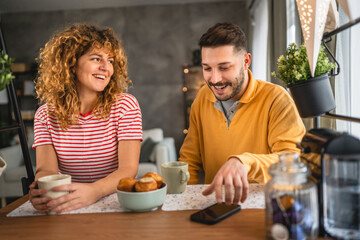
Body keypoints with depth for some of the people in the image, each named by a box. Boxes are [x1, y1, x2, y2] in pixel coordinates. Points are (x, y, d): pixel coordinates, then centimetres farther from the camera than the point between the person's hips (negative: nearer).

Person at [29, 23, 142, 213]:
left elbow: (129, 169, -17)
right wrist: (42, 191, -35)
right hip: (67, 208, 2)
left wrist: (93, 191, -36)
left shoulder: (125, 105, -7)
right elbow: (46, 169, -11)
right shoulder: (46, 115, 0)